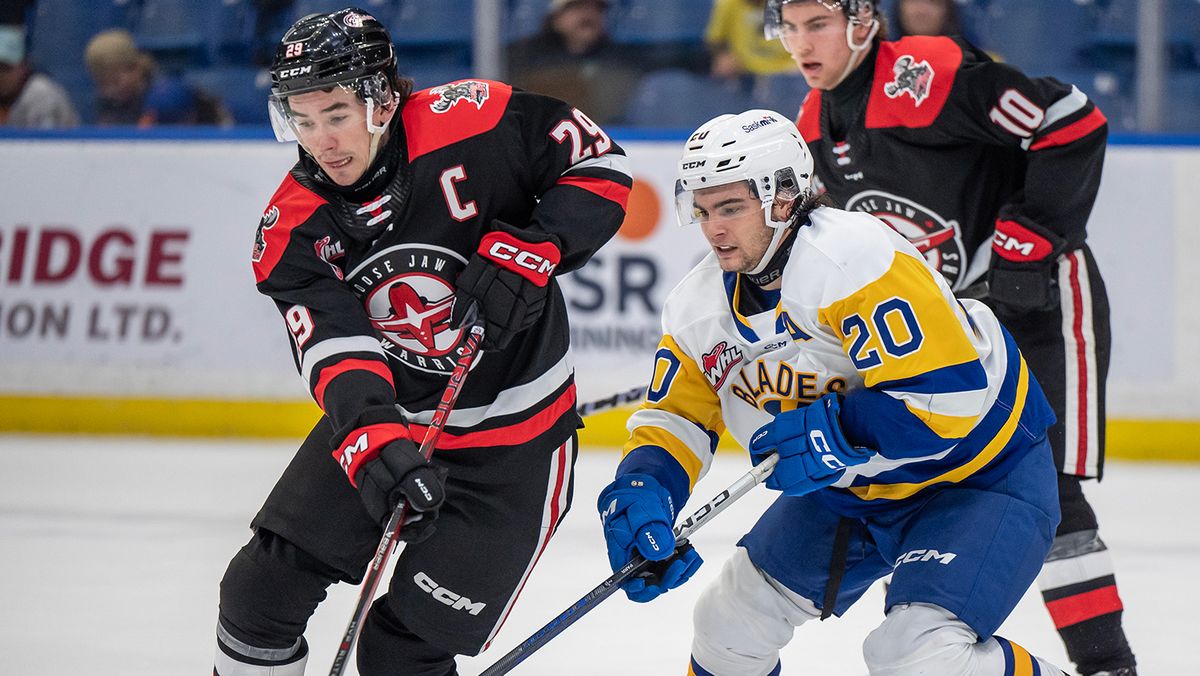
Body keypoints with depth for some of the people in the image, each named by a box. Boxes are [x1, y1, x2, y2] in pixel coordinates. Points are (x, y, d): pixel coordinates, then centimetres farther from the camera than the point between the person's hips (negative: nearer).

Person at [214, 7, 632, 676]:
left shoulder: (467, 122, -20)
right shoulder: (292, 227, -11)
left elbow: (600, 161, -9)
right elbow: (336, 350, -22)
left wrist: (529, 251, -25)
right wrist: (373, 442, -41)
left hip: (512, 441, -4)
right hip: (384, 422, 4)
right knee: (261, 591, 1)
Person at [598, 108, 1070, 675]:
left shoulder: (856, 258, -31)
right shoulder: (700, 306, -4)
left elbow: (948, 392, -35)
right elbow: (674, 416, 4)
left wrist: (831, 435, -33)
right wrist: (641, 491, -16)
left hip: (981, 473, -9)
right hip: (853, 487, 9)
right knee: (733, 618, 14)